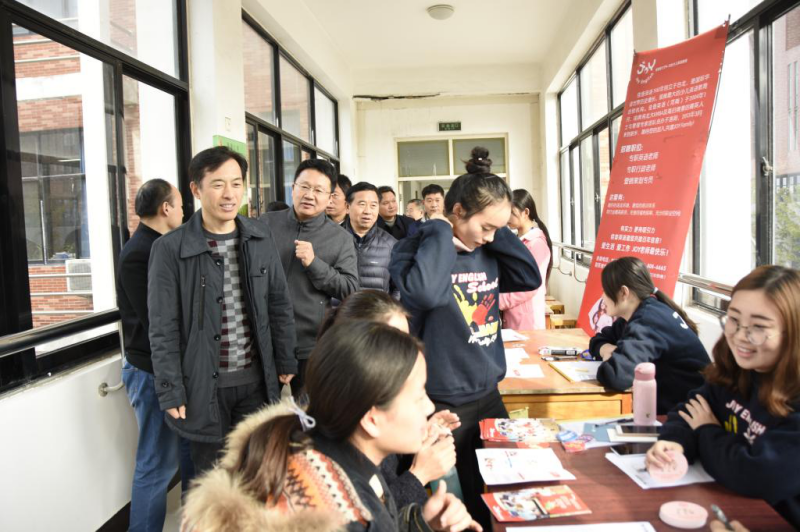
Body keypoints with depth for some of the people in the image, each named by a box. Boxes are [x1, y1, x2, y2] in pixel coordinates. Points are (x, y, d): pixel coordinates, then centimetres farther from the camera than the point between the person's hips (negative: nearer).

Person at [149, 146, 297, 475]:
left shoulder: (260, 238, 2)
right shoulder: (171, 249, -9)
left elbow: (279, 305, 9)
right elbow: (163, 329, -7)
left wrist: (286, 362, 9)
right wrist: (171, 393, -8)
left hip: (256, 380, 3)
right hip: (204, 385, -3)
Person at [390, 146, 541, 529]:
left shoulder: (486, 252, 5)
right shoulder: (416, 249, -16)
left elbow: (530, 278, 1)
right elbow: (425, 292, -36)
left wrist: (499, 233, -5)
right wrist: (441, 232, -23)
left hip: (489, 393, 7)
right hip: (440, 401, -6)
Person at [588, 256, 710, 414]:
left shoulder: (648, 322, -24)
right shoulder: (643, 313, 3)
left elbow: (616, 375, -36)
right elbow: (598, 340, 12)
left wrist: (610, 360, -15)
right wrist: (608, 350, -9)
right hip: (666, 402, 7)